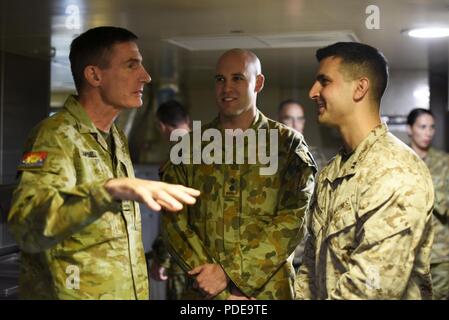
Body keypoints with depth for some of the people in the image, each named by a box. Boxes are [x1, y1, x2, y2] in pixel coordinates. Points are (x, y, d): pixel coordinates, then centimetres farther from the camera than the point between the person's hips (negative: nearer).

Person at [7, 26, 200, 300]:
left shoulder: (118, 139, 10)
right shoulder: (56, 136, -17)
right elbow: (28, 226, -34)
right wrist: (111, 189, -46)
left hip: (129, 291, 8)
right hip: (71, 292, -8)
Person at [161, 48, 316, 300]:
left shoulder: (288, 144, 0)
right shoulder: (191, 145, 5)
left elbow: (292, 220, -10)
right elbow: (174, 218, -2)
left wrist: (229, 273, -17)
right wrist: (209, 274, -15)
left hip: (269, 290, -1)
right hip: (206, 291, 2)